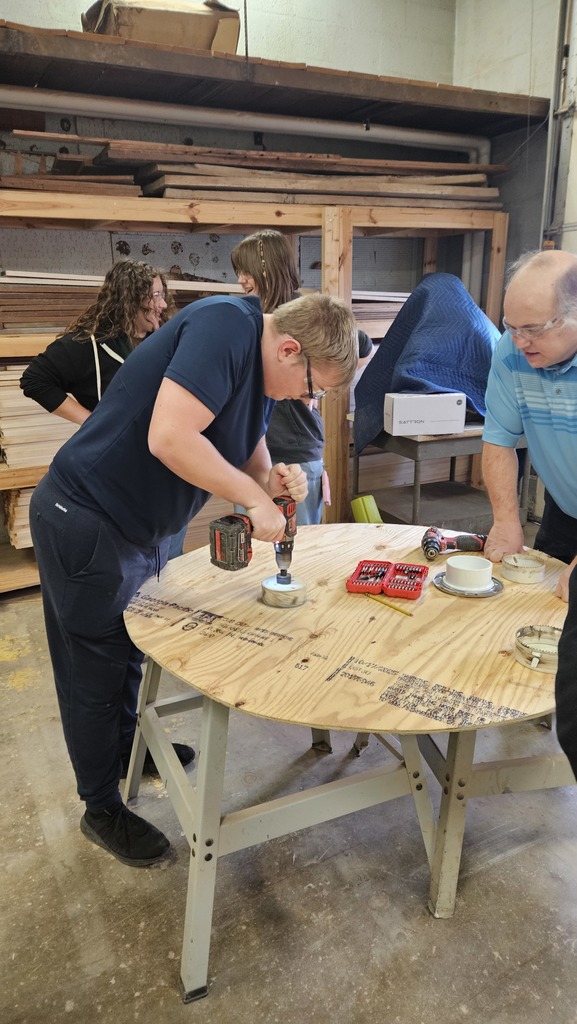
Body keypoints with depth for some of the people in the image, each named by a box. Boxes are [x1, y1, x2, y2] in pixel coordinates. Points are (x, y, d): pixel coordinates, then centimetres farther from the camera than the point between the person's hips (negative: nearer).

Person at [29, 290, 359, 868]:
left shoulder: (263, 371, 4)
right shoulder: (225, 325, -25)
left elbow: (246, 455, 11)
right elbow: (169, 438, -35)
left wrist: (274, 480, -12)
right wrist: (255, 496, -25)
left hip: (141, 528, 9)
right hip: (83, 518, -9)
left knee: (131, 651, 25)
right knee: (95, 672, 7)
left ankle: (126, 747, 50)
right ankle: (102, 809, 27)